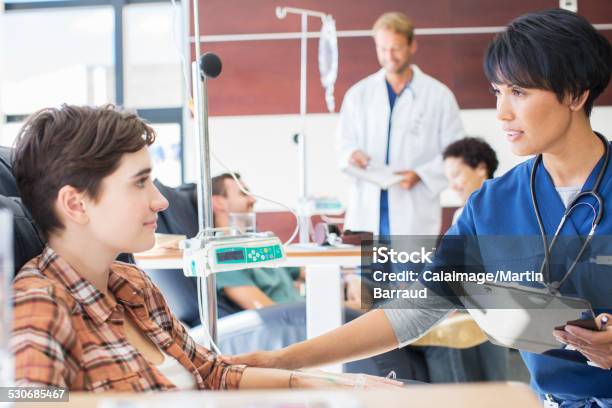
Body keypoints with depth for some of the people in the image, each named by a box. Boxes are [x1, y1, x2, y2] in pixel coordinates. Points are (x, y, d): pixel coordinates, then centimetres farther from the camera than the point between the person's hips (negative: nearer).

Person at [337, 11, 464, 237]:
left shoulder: (439, 96, 3)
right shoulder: (358, 94, 10)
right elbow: (344, 142, 11)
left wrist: (420, 174, -14)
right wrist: (352, 155, -13)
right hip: (366, 214, 2)